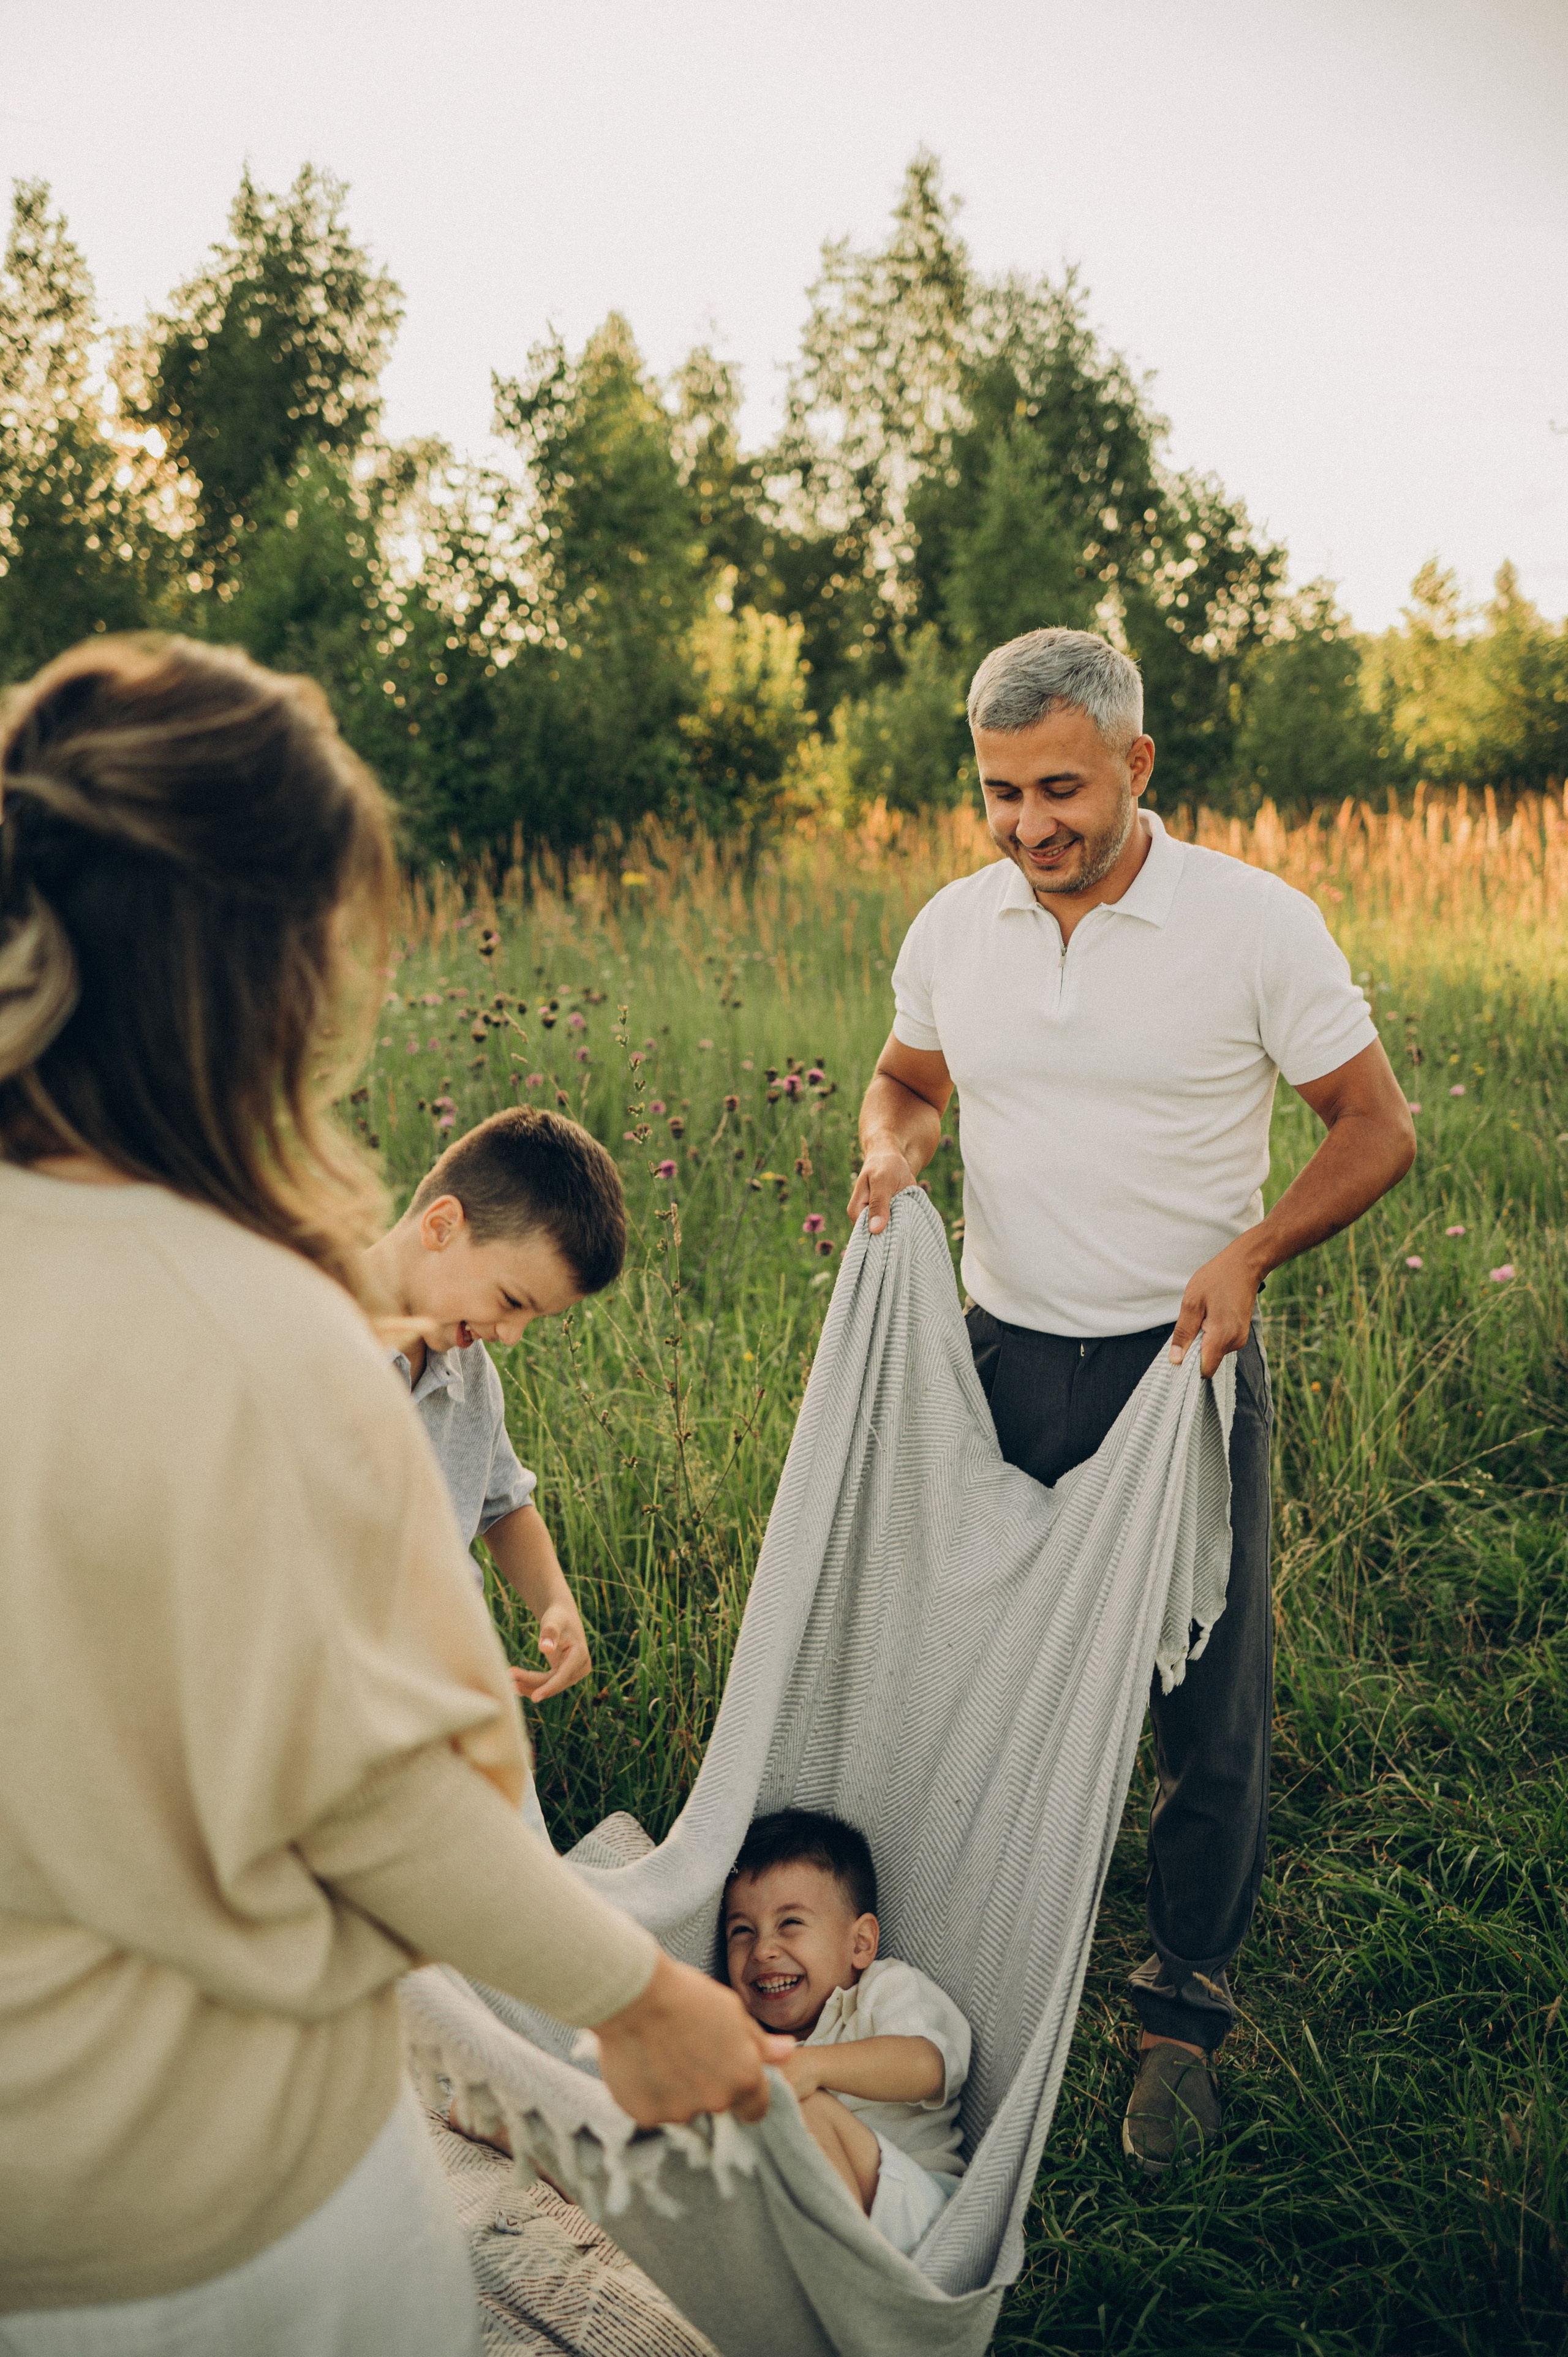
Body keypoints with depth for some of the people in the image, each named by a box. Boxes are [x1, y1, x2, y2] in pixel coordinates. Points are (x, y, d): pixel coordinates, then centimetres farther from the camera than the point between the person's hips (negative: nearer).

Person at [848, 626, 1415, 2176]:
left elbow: (1377, 1129, -3)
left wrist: (1249, 1251, -18)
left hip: (1184, 1364, -3)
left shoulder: (1258, 927, -10)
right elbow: (906, 1079, 19)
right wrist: (893, 1150, -5)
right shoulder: (953, 928, 1)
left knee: (1209, 1712, 5)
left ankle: (1183, 2013, 26)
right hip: (1004, 1356, 3)